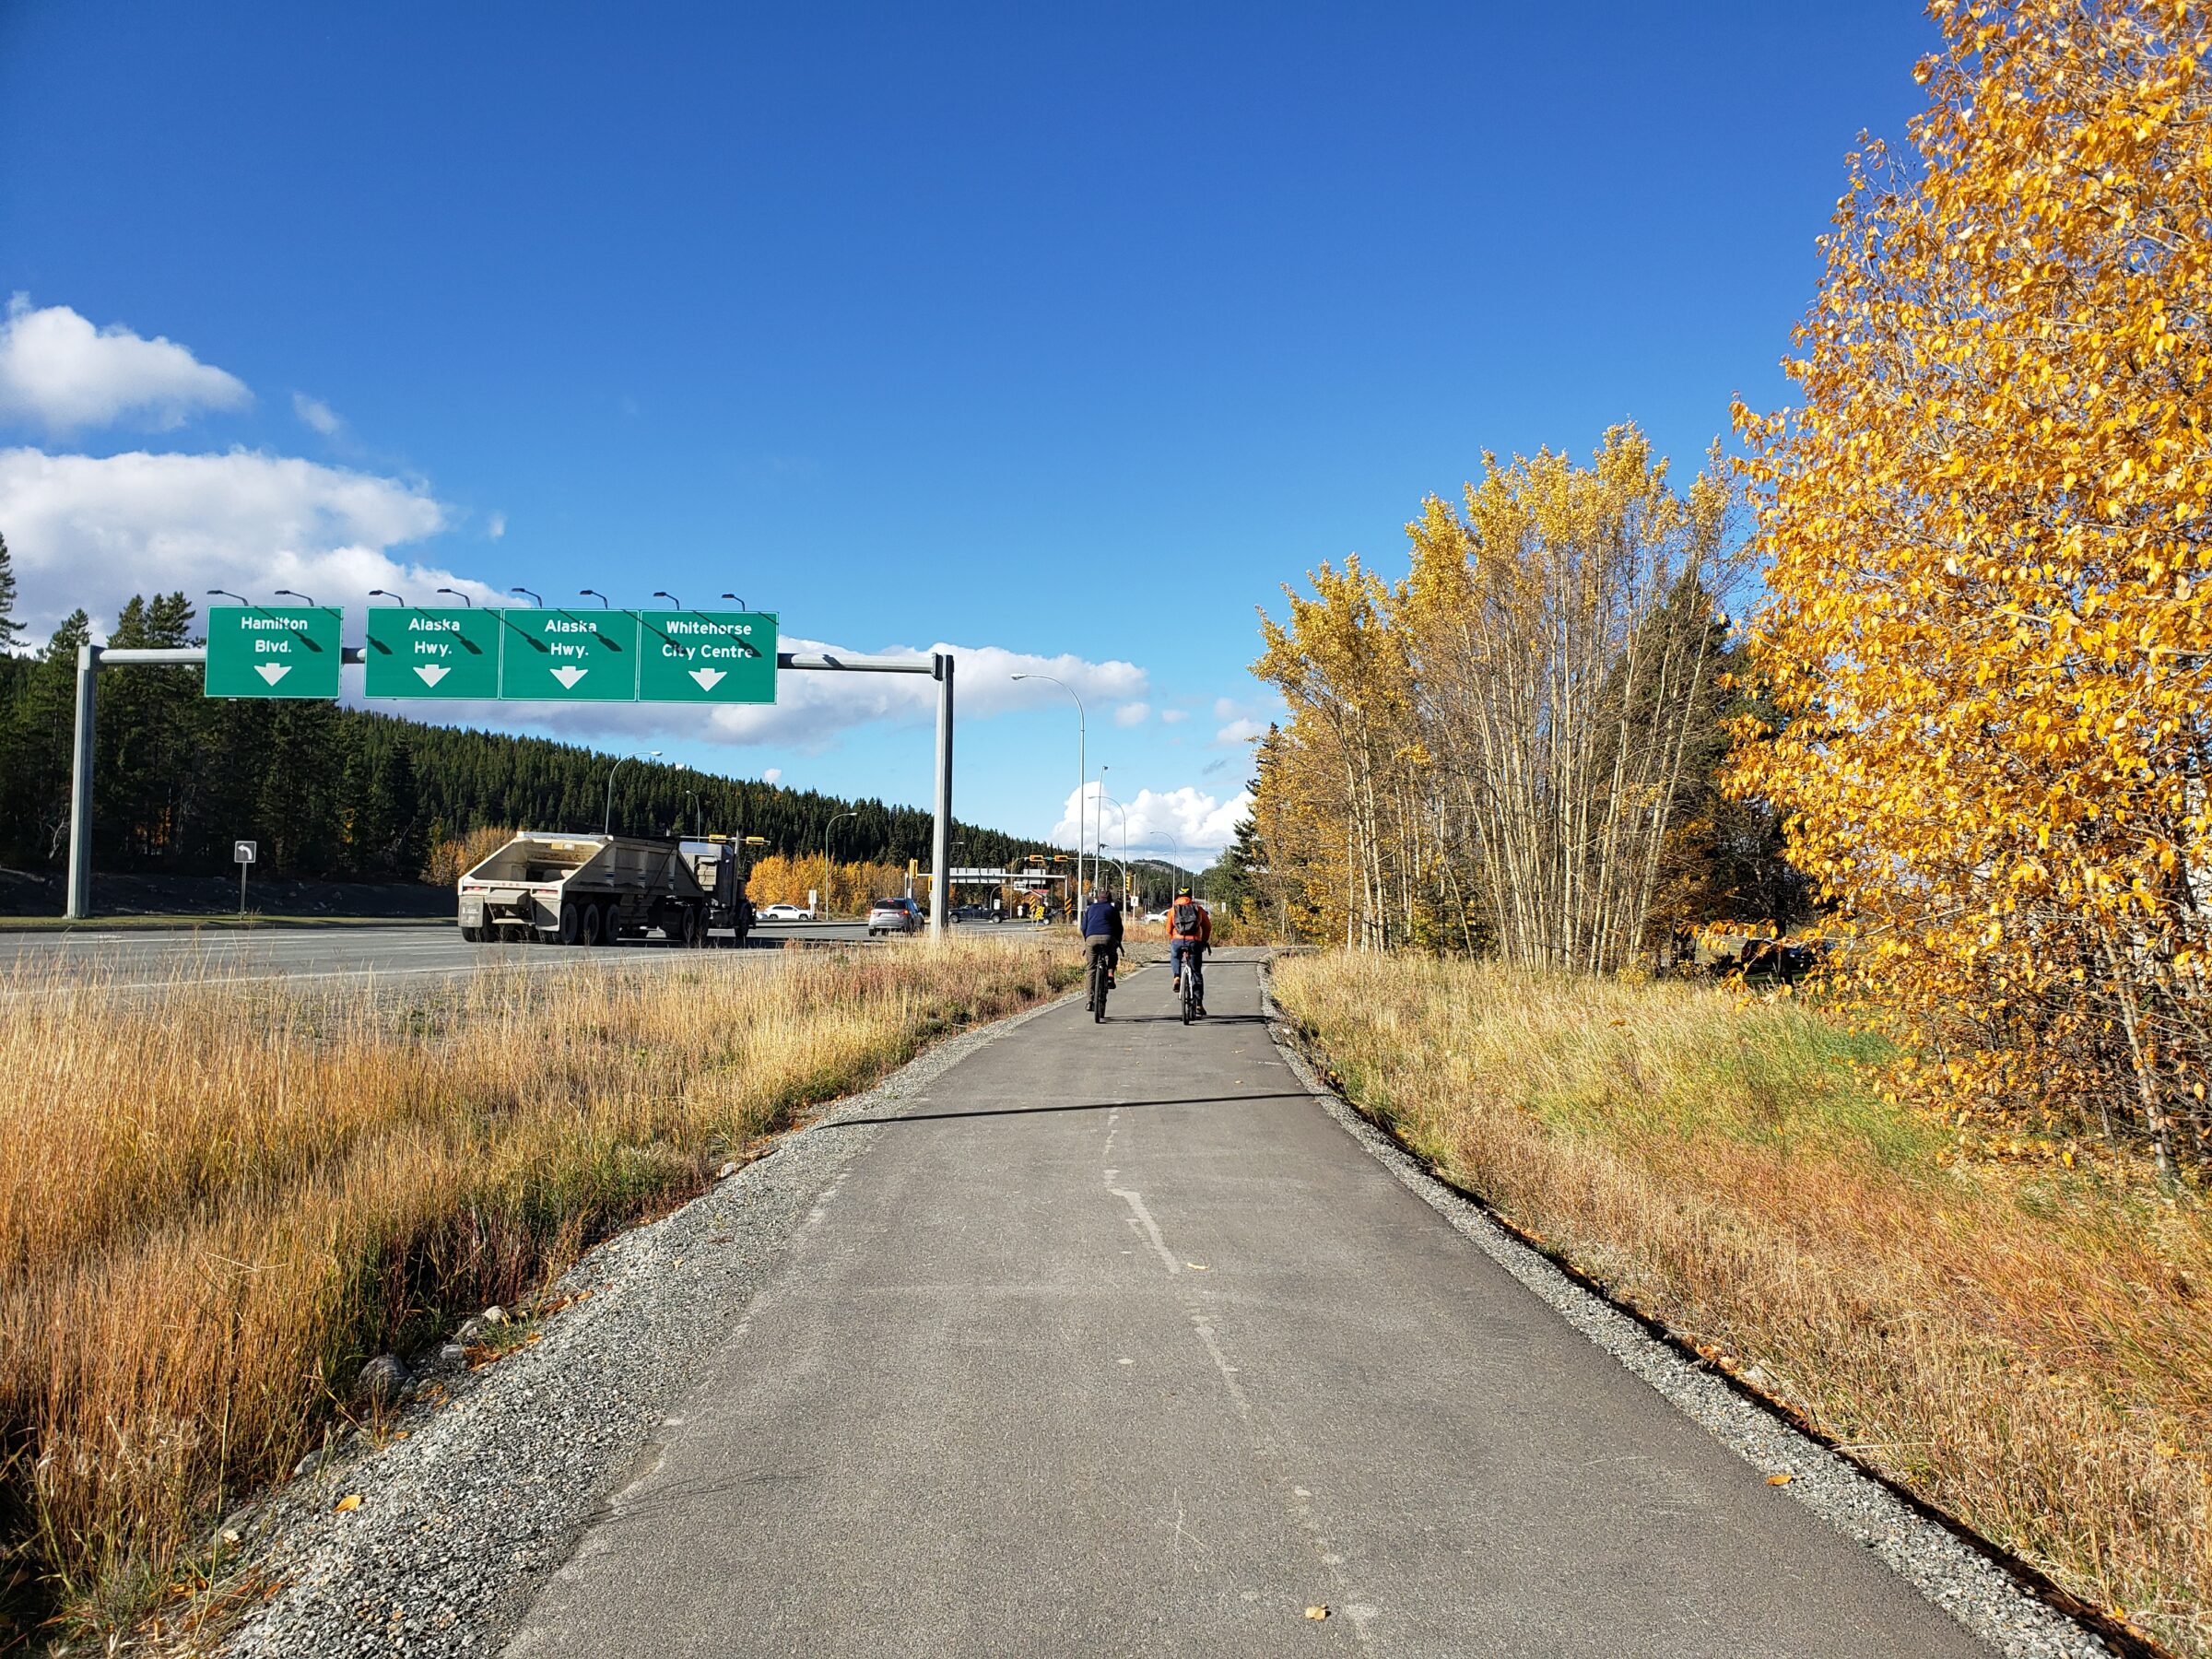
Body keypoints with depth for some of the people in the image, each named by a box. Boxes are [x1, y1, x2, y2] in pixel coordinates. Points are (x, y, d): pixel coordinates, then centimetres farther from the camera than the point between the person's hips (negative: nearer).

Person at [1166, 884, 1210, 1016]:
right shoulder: (1198, 908, 15)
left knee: (1174, 957, 35)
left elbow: (1169, 929, 14)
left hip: (1177, 941, 0)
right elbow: (1208, 926, 16)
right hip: (1195, 941, 0)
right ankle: (1199, 1003, 6)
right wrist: (1205, 941, 30)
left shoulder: (1173, 909, 14)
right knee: (1196, 973, 10)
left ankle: (1177, 977, 9)